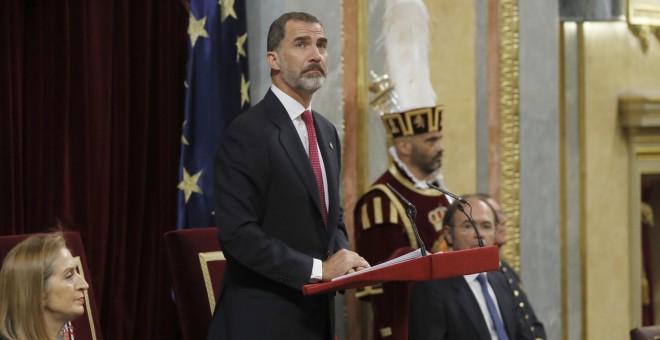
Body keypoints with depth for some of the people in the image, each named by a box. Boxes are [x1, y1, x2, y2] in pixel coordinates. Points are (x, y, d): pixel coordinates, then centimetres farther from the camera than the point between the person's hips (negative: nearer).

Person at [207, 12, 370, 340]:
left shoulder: (326, 131, 13)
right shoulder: (247, 133, -13)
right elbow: (238, 233, -20)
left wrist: (343, 258, 0)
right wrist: (317, 268, -20)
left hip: (317, 314, 8)